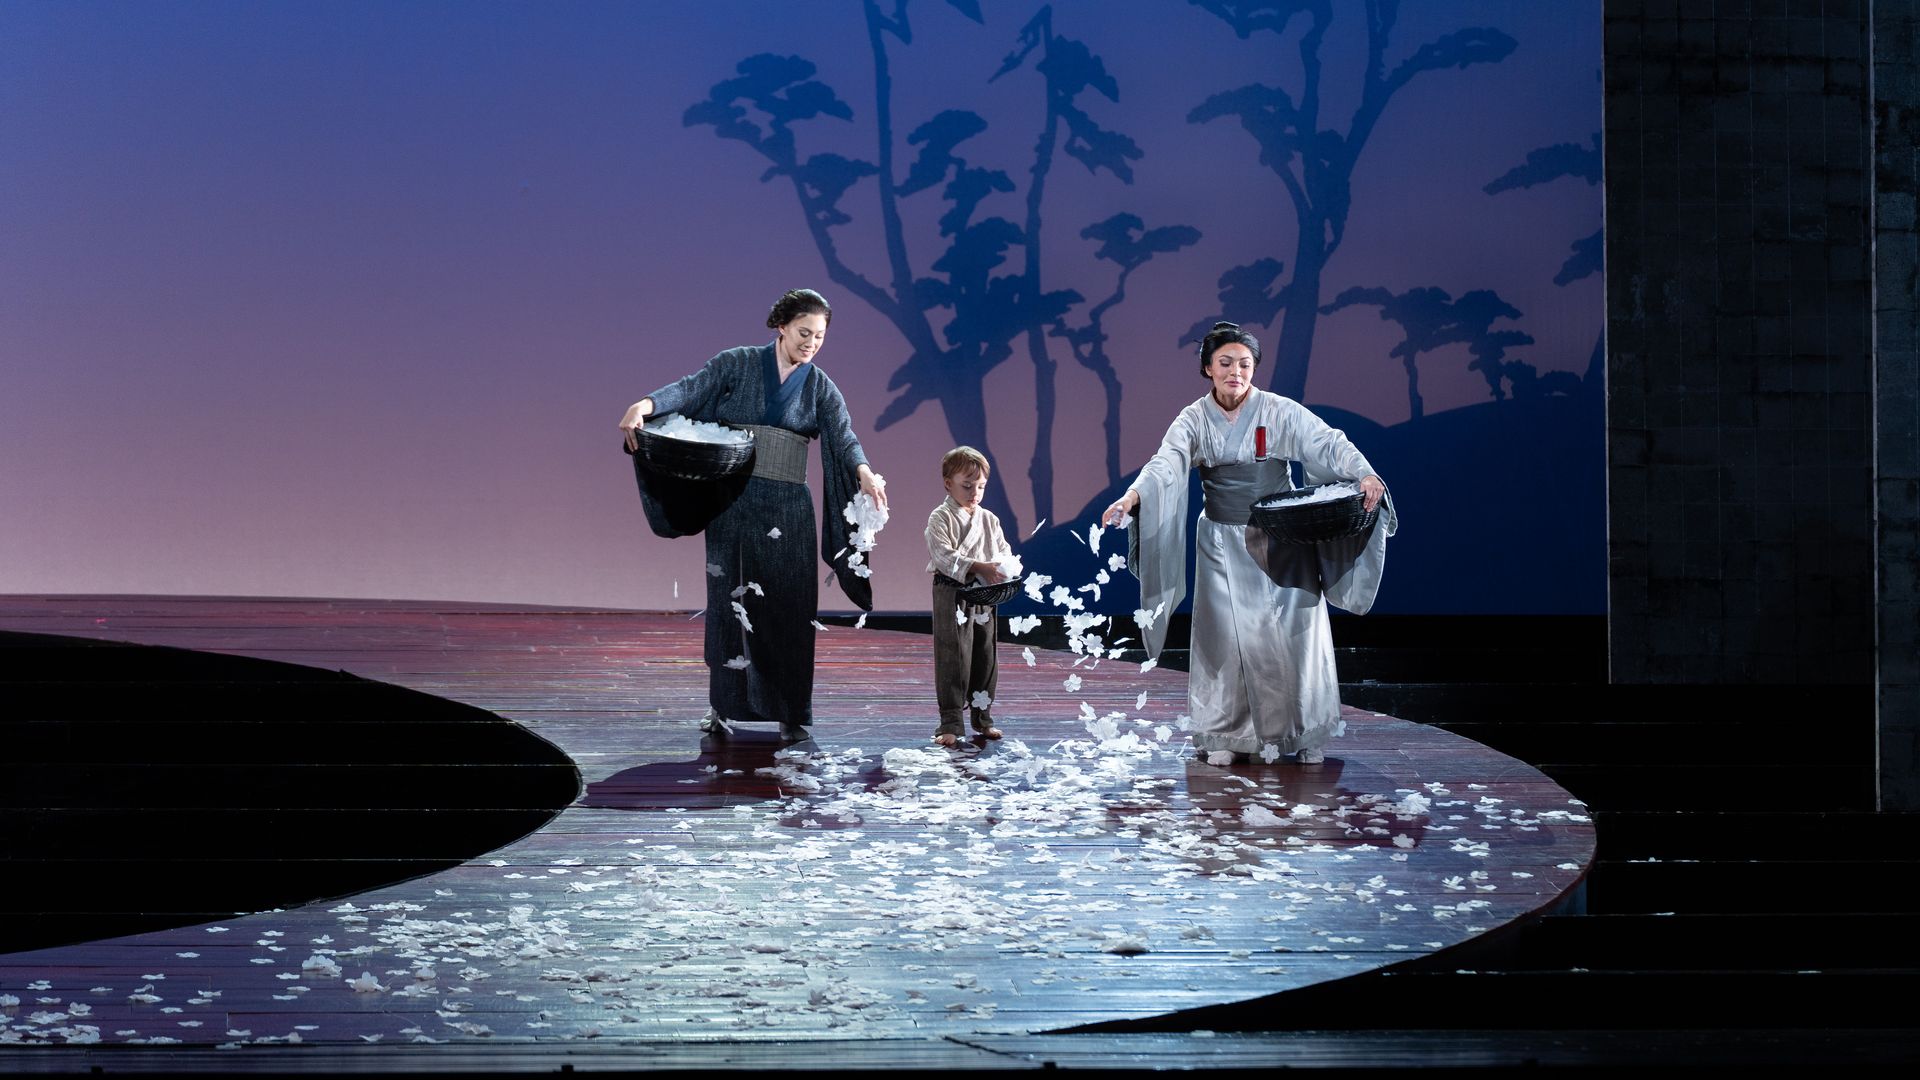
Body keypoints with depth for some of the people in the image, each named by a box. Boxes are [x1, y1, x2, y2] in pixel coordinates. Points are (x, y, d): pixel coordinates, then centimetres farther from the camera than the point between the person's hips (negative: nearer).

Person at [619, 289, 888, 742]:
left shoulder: (821, 389, 6)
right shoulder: (738, 364, 2)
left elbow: (843, 437, -9)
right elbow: (692, 388, -11)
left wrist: (864, 472, -31)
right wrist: (646, 405, -30)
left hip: (788, 511, 1)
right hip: (732, 503, -1)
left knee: (789, 607, -2)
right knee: (730, 600, 1)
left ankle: (791, 713, 5)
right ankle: (724, 706, 9)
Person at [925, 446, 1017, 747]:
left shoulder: (989, 520, 12)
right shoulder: (940, 518, -6)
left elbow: (1004, 552, 11)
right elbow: (944, 556, -17)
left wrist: (1002, 569, -13)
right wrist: (979, 567, -27)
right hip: (952, 595, -5)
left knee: (986, 657, 11)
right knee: (953, 658, -5)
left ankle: (982, 718, 22)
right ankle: (950, 723, -1)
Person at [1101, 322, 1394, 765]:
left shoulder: (1281, 412, -5)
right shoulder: (1194, 420, -2)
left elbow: (1330, 445, -15)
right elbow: (1165, 464, -17)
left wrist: (1364, 475, -35)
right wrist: (1133, 496, -38)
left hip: (1279, 542, -1)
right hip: (1222, 544, 1)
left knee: (1292, 633, -1)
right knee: (1227, 636, 0)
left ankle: (1304, 734, 10)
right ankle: (1224, 736, 8)